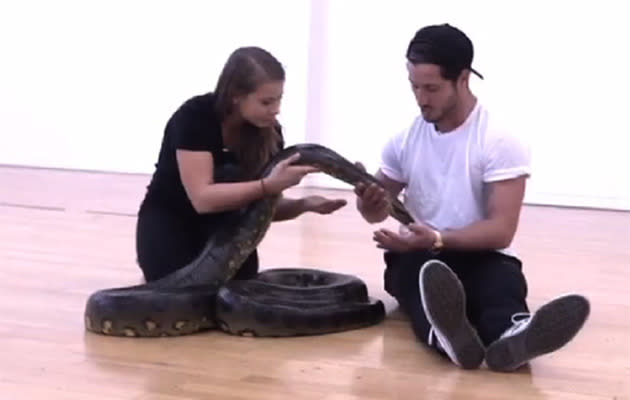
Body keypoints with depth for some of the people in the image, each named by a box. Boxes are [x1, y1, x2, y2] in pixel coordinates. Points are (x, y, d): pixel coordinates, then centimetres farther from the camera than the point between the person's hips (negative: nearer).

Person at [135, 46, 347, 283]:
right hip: (167, 224, -3)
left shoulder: (270, 131, -12)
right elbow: (203, 198, -36)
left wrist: (304, 204, -28)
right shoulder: (194, 117, -27)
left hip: (221, 229, 4)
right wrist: (269, 185, -45)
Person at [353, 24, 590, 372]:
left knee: (503, 276, -37)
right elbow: (378, 211, 15)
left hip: (481, 257, -2)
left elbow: (501, 231, -15)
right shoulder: (404, 140, 7)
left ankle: (512, 336, -73)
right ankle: (445, 334, -71)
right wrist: (368, 200, -10)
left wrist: (437, 238, -30)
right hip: (416, 256, 2)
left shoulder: (501, 142, -8)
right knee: (417, 271, -35)